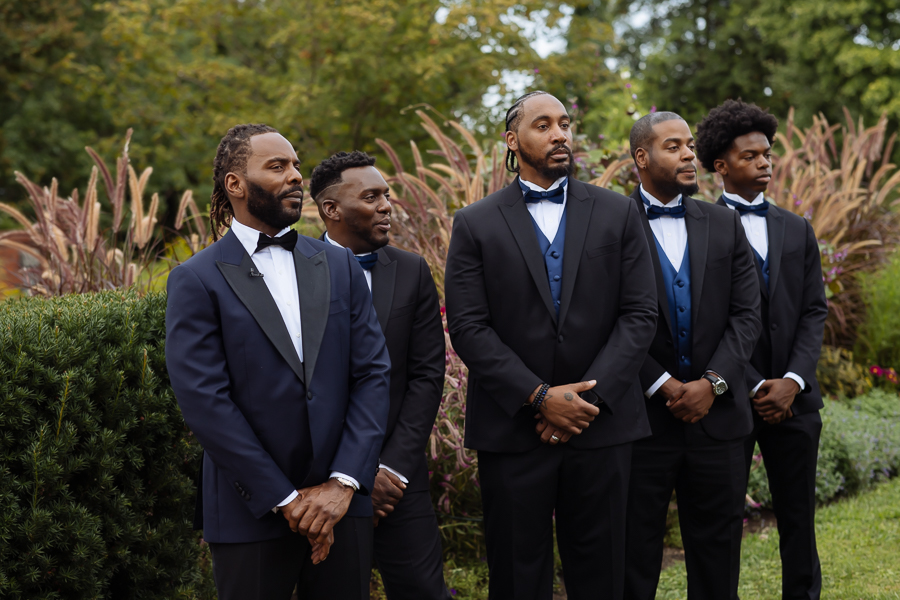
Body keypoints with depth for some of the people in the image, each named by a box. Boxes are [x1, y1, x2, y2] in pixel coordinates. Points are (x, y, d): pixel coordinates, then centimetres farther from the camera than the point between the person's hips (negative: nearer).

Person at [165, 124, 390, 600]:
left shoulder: (340, 266, 8)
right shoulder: (196, 281, -4)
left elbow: (373, 373, 2)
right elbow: (204, 401, -11)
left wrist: (342, 484, -10)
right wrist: (285, 500, -12)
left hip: (341, 506, 3)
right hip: (252, 516, -3)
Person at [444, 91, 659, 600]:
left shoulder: (618, 213, 7)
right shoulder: (475, 225, 3)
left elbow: (640, 314, 0)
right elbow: (468, 327, -5)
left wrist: (589, 396, -11)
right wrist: (540, 396, -14)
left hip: (602, 425, 1)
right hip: (512, 429, -1)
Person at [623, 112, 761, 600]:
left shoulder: (724, 224, 9)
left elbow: (746, 313, 4)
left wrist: (712, 383, -8)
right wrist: (662, 386, -13)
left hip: (715, 410, 4)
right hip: (642, 414, -3)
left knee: (717, 551, 10)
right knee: (635, 553, 5)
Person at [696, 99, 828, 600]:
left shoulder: (798, 229, 14)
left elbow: (815, 310, 8)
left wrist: (792, 381, -7)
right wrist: (753, 387, -10)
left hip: (793, 397, 4)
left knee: (799, 520, 9)